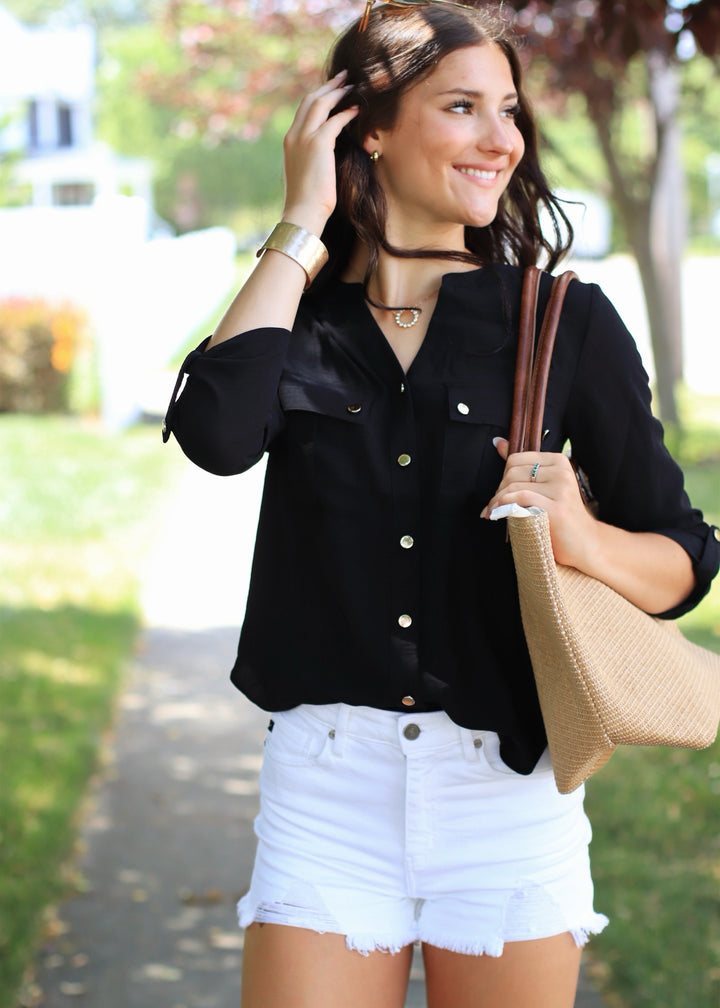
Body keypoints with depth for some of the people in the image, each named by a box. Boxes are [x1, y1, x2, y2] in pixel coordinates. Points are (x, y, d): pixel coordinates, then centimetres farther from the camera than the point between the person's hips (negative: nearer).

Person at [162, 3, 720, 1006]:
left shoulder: (565, 320, 1)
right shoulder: (299, 316, 4)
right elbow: (216, 434, -19)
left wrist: (582, 539, -20)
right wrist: (302, 225, -9)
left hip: (507, 787, 0)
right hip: (327, 787, 0)